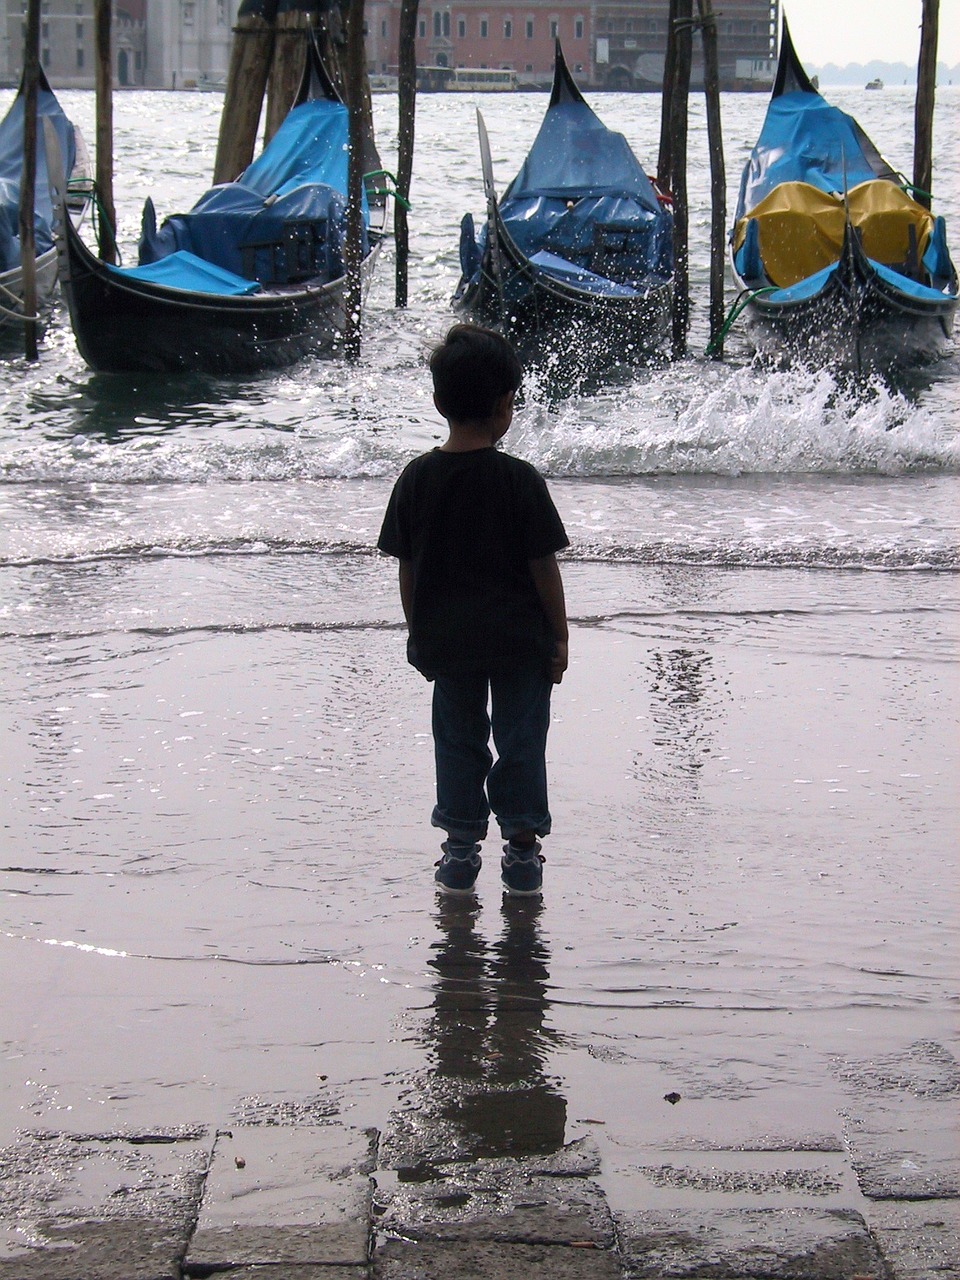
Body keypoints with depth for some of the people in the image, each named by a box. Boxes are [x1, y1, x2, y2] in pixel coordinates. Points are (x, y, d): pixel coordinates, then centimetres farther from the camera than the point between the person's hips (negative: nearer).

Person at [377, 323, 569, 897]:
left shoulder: (417, 478, -5)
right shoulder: (519, 479, -14)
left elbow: (407, 567, 1)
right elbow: (543, 566, -10)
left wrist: (419, 632, 13)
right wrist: (559, 635, 1)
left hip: (446, 639, 3)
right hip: (520, 636, -2)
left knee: (458, 739, 14)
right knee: (521, 740, 9)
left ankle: (462, 848, 19)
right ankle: (523, 849, 15)